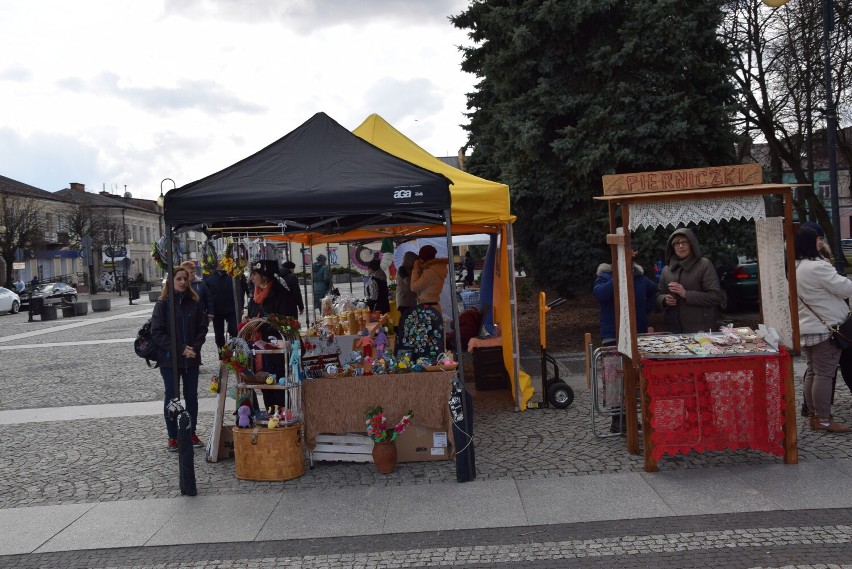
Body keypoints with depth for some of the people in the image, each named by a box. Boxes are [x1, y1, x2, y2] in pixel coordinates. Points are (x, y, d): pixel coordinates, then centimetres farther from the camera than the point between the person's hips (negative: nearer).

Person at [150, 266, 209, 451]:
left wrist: (194, 348, -12)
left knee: (191, 396, 9)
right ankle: (173, 437, 14)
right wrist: (180, 348, -15)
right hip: (169, 359, -2)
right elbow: (157, 333, -9)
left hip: (192, 359, 3)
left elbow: (202, 328, 4)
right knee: (171, 397, 5)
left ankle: (192, 433, 21)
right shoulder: (163, 304, -5)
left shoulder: (194, 303, 3)